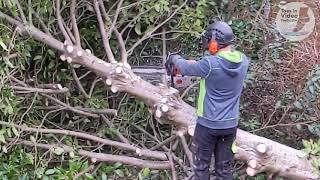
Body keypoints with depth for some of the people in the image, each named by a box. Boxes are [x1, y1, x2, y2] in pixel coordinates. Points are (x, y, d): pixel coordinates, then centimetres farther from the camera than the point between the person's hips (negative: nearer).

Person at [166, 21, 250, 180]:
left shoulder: (210, 64, -22)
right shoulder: (243, 61, -5)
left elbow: (186, 68, -4)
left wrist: (175, 58, 16)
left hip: (208, 124, -5)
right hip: (230, 125, 5)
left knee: (201, 166, 13)